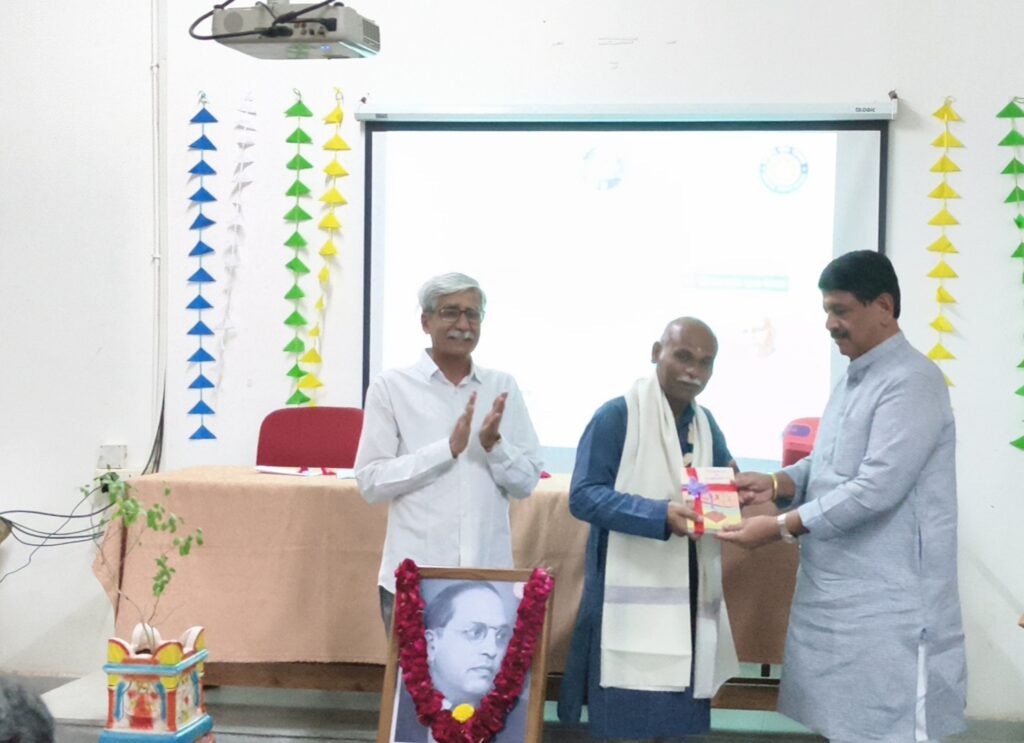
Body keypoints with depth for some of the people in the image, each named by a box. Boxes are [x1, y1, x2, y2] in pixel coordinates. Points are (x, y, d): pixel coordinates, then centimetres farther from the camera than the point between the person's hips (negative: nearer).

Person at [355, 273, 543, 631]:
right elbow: (371, 481, -7)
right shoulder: (392, 387, -1)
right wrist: (449, 448, -15)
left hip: (490, 576, 3)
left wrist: (494, 445, -13)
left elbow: (527, 480, 7)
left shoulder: (503, 387, 8)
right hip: (414, 578, -2)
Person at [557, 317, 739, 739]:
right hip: (631, 597, -6)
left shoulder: (706, 424, 14)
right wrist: (660, 515, -26)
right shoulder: (616, 416, -8)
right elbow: (583, 496, -15)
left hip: (688, 599, 6)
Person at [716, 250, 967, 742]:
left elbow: (877, 487, -23)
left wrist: (782, 527, -21)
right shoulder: (853, 379, 15)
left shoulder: (912, 381, -16)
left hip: (885, 603, -9)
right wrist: (777, 483, 0)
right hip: (834, 591, 9)